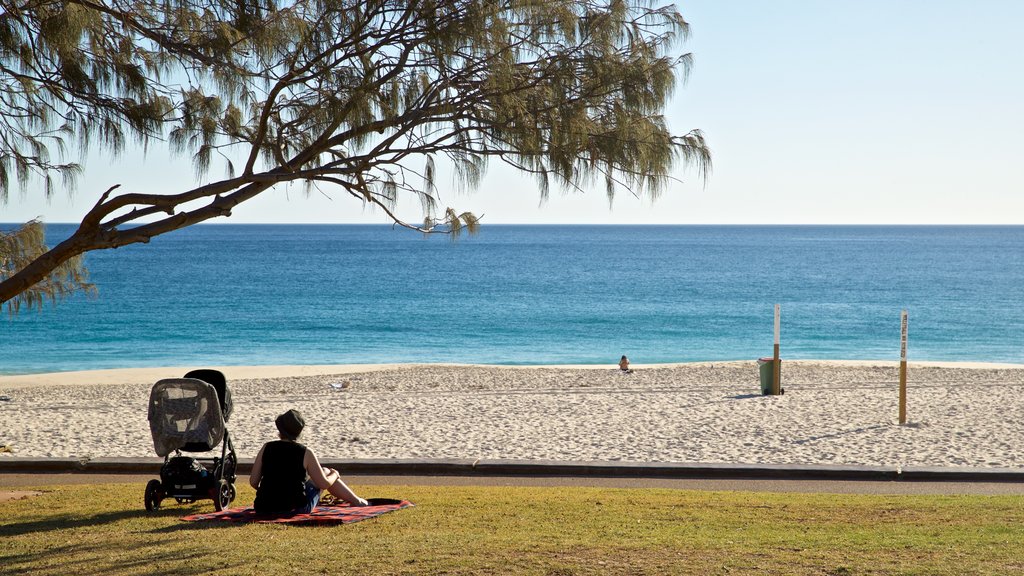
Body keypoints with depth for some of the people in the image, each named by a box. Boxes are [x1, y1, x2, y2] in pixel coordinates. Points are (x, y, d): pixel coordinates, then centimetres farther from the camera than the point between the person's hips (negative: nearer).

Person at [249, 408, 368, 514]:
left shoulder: (266, 448, -2)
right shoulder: (306, 453, -10)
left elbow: (253, 482, -1)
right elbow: (324, 484, -3)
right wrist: (335, 475, 19)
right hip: (295, 509, -3)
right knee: (325, 472, 20)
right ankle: (357, 502, 36)